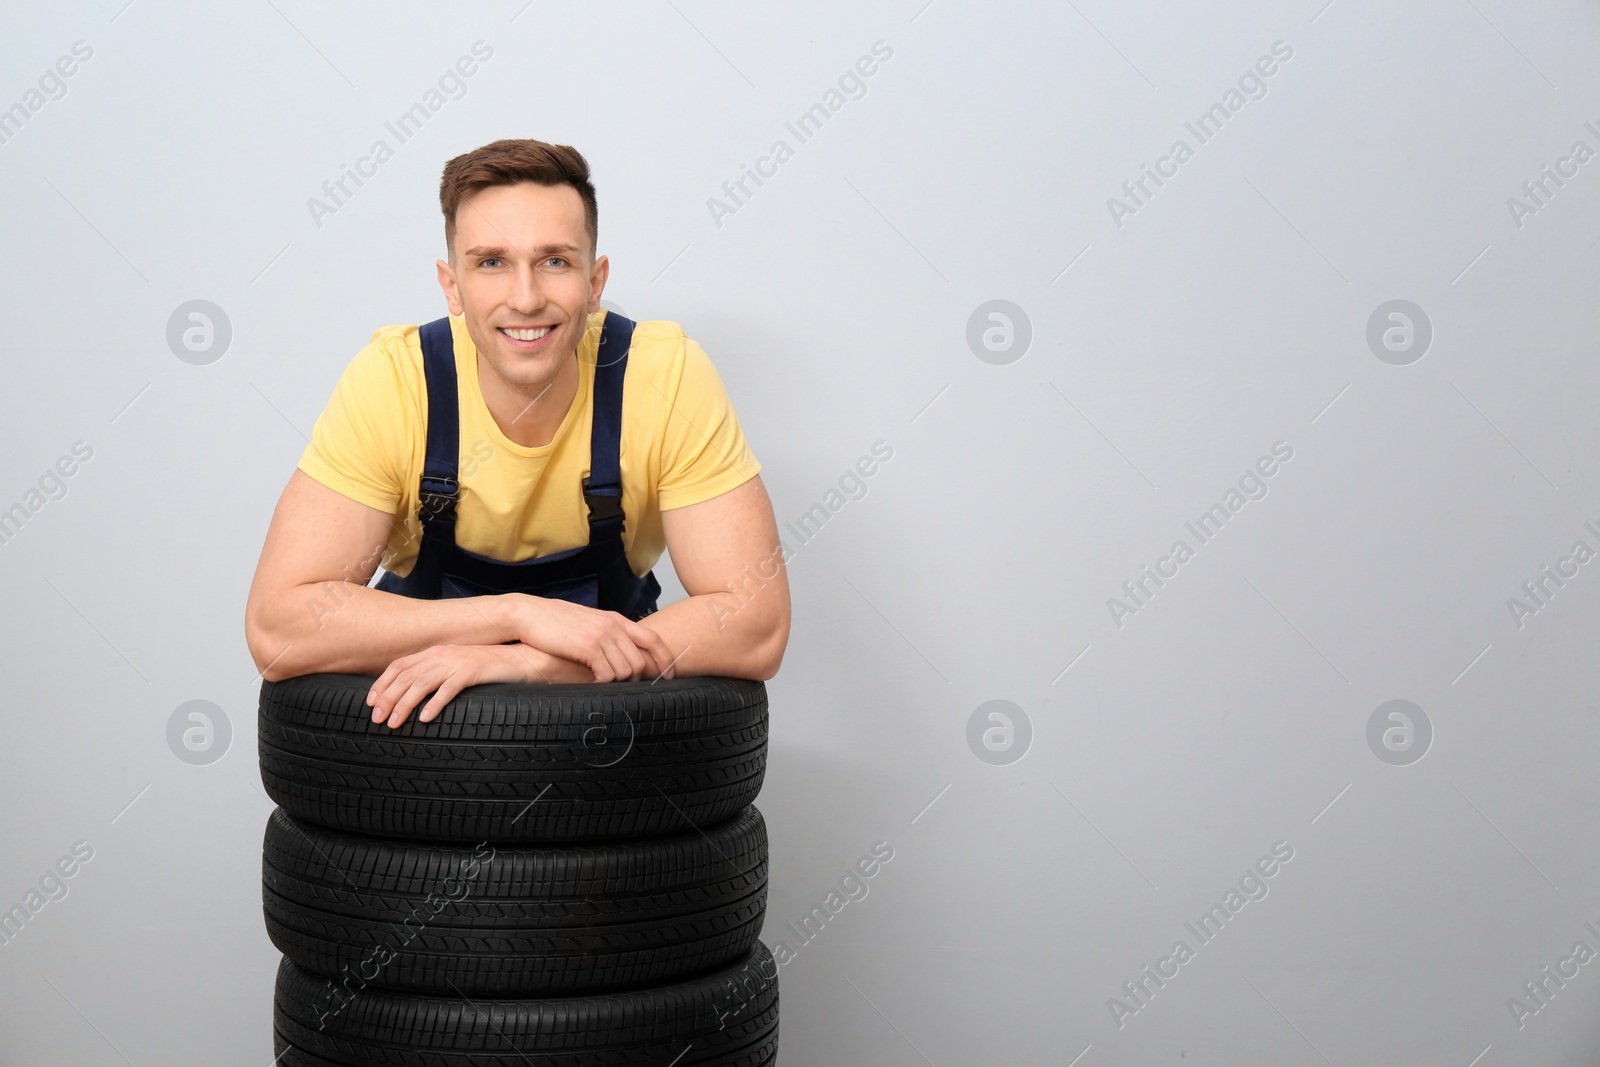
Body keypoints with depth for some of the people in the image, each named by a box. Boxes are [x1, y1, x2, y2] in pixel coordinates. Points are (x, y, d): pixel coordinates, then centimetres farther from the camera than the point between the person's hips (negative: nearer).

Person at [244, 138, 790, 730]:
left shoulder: (668, 373, -20)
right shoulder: (391, 380, -19)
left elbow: (756, 626, -24)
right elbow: (276, 626, -25)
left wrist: (528, 659, -34)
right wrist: (520, 612, -33)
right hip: (425, 701, 0)